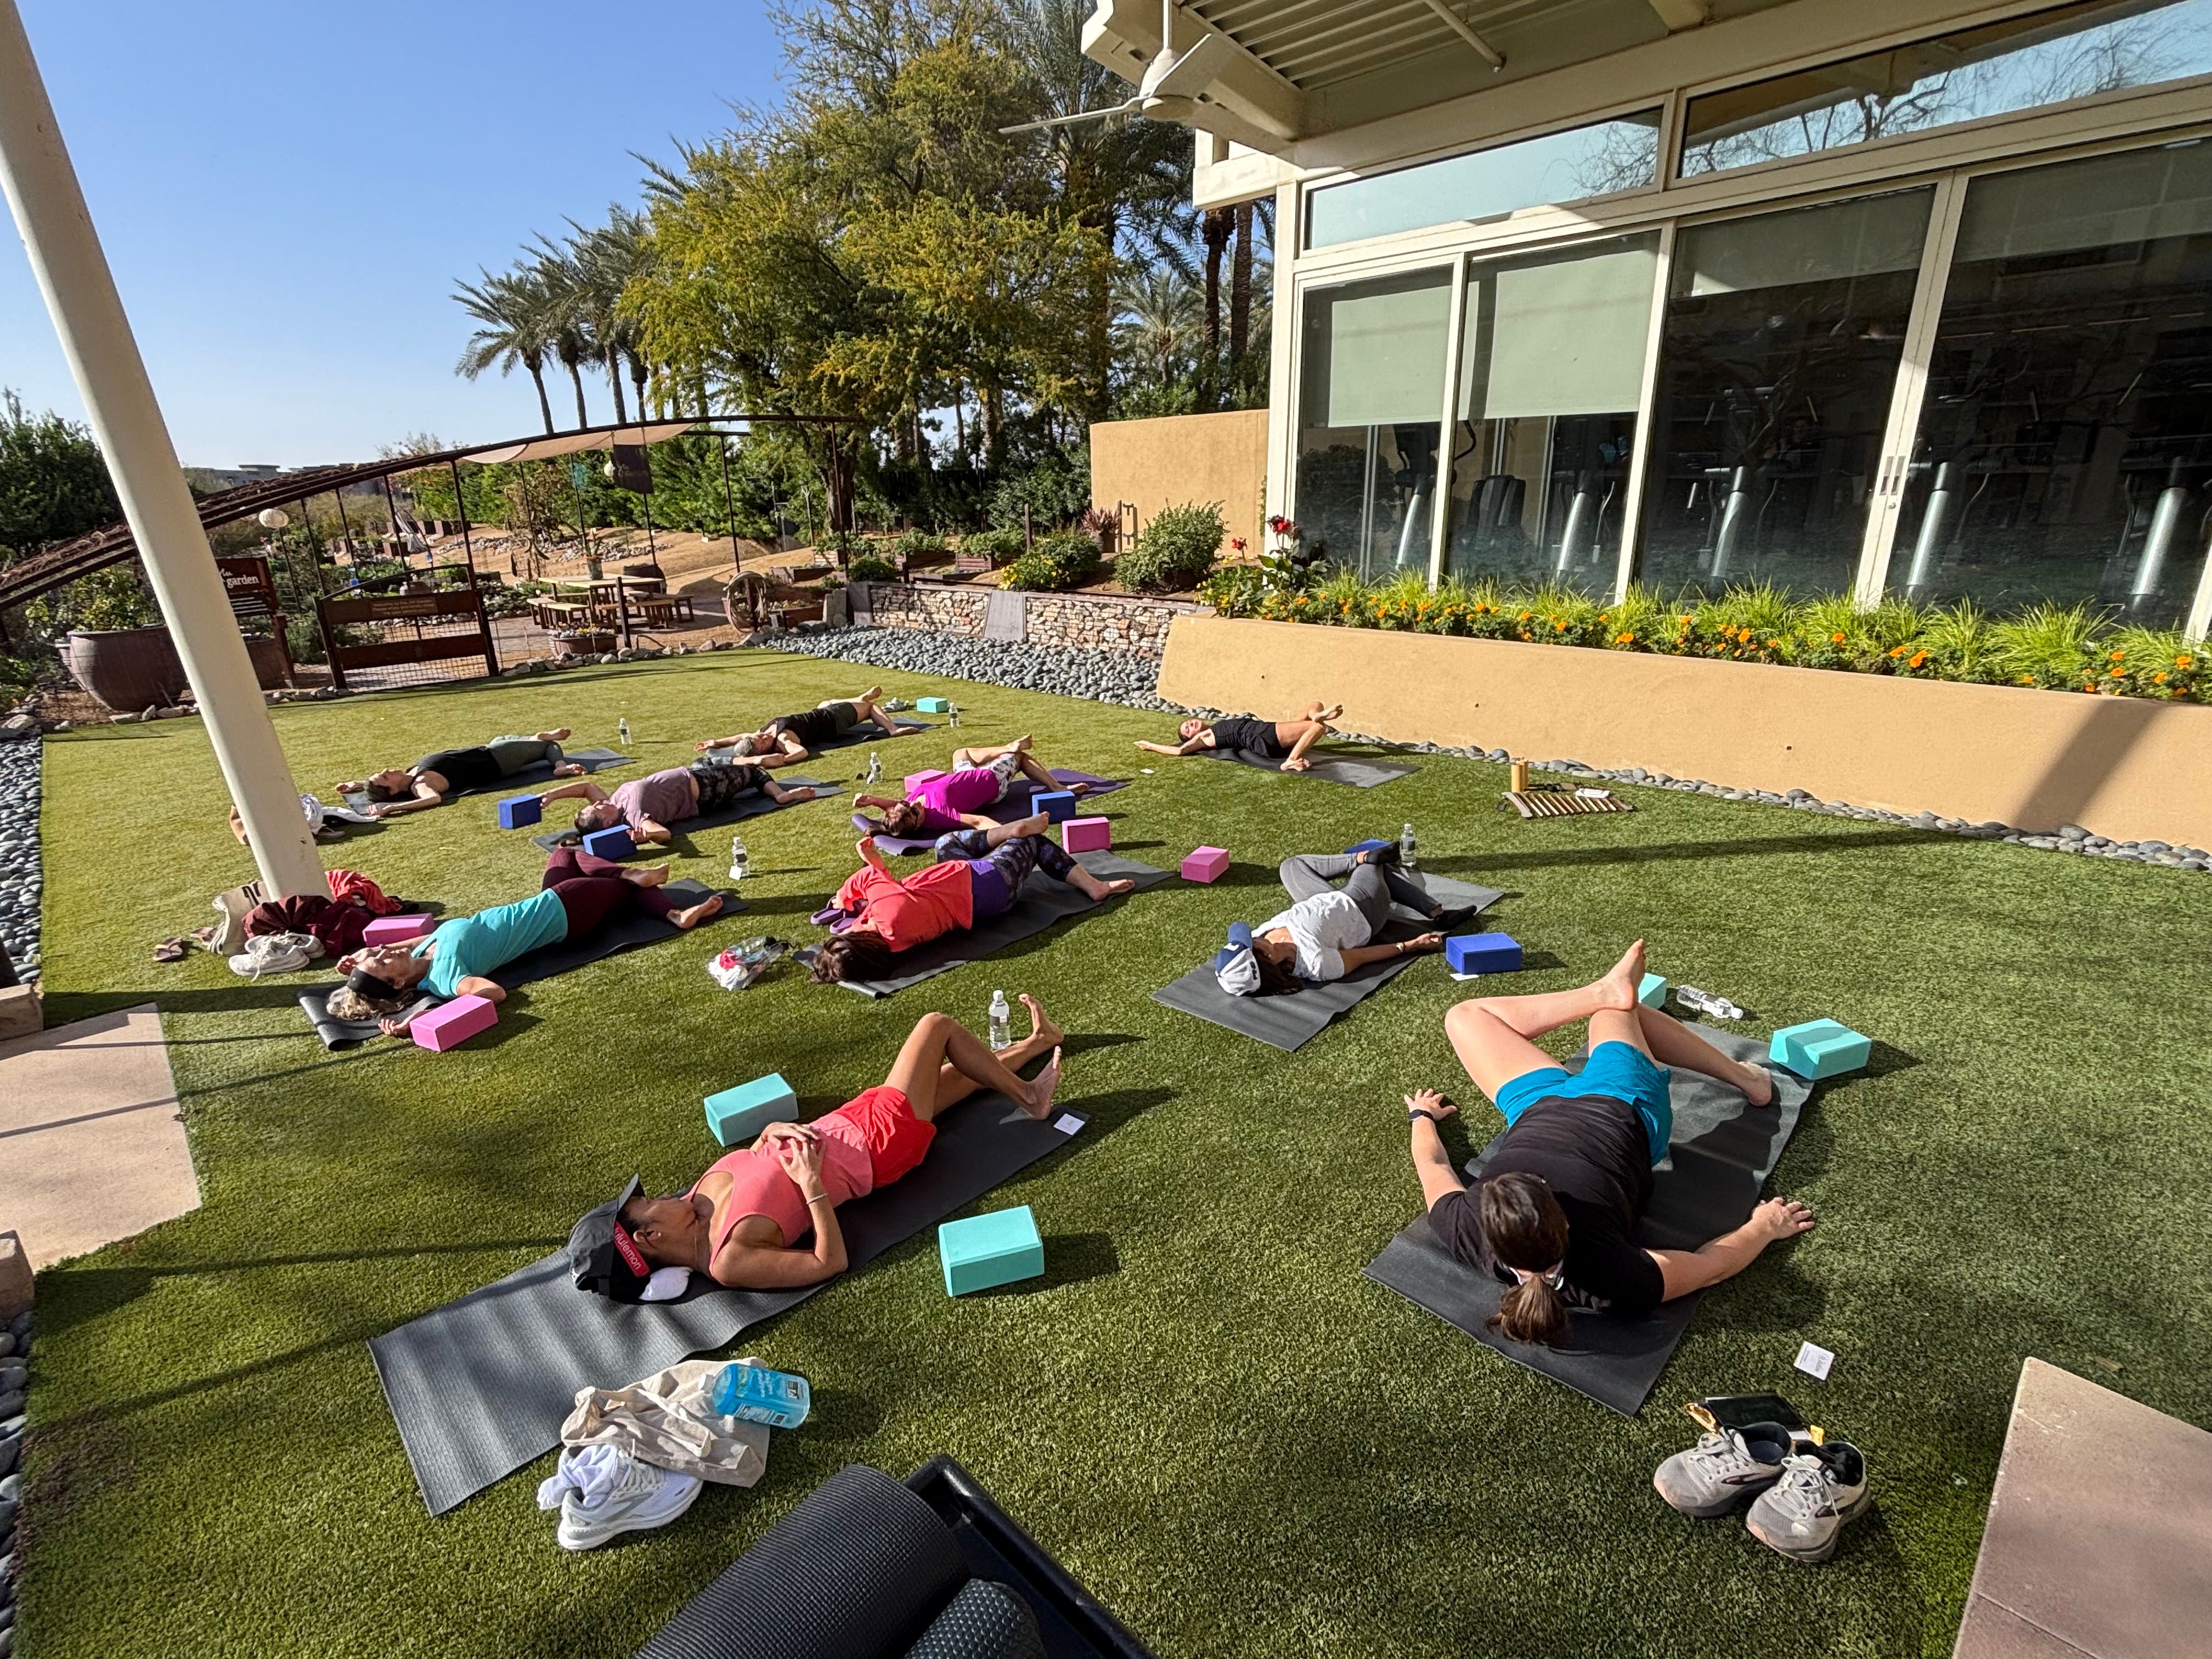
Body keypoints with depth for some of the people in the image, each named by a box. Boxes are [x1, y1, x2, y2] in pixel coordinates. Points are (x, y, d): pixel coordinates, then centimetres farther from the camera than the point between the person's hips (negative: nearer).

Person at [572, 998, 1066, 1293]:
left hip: (847, 1125, 7)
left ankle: (1036, 1043, 51)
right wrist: (813, 1185, -30)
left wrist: (775, 1131, -9)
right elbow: (831, 1263, -26)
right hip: (881, 1140, -7)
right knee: (938, 1026, -2)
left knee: (961, 1072, 21)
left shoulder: (703, 1191, -5)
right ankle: (1028, 1098, 21)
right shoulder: (729, 1262, -27)